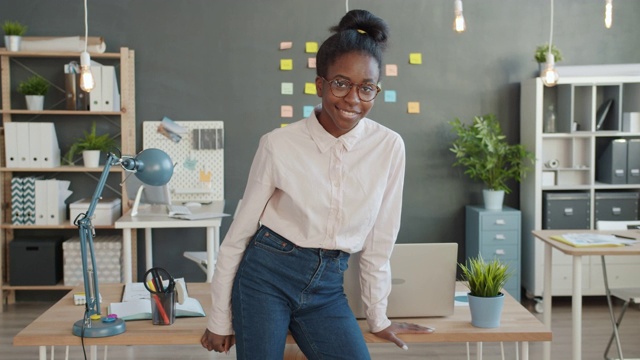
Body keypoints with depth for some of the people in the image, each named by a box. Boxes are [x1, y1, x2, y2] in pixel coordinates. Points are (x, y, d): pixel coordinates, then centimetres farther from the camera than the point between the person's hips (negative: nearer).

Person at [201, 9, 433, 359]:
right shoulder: (279, 144, -12)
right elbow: (239, 232, -3)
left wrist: (378, 318, 11)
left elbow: (379, 241, 4)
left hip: (326, 289, 3)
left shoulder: (389, 147, -7)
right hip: (266, 277, -2)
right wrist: (220, 319, 1)